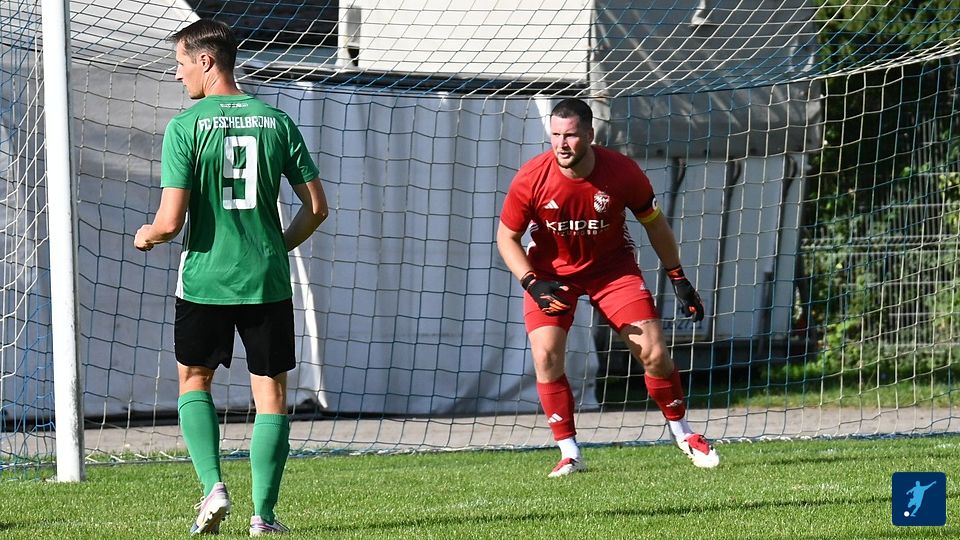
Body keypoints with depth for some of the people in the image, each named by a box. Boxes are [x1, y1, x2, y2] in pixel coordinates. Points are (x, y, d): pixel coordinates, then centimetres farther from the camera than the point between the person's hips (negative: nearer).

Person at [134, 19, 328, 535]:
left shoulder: (186, 126, -10)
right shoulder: (276, 121, 2)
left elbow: (170, 221, -14)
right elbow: (316, 207, 3)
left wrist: (146, 236, 8)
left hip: (205, 279, -2)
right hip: (267, 281, 2)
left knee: (194, 379, 19)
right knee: (271, 394, 7)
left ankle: (213, 487, 2)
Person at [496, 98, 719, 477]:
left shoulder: (622, 172, -21)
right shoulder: (531, 179, -22)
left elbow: (654, 223, -2)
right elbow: (507, 237, -8)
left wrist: (678, 279, 0)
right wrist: (534, 284, -22)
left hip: (612, 266, 0)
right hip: (551, 271, 0)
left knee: (654, 353, -7)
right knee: (546, 356, -17)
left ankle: (682, 432, 18)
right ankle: (569, 454, -5)